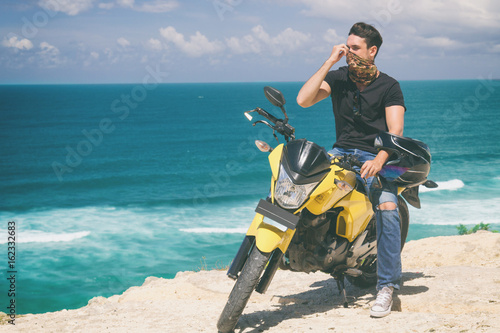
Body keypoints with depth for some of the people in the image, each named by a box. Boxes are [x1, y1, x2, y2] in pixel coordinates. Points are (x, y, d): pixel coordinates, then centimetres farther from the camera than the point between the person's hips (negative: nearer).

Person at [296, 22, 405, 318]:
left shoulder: (389, 86, 0)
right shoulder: (338, 77, 8)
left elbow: (396, 131, -11)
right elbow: (304, 100, -7)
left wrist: (379, 160, -31)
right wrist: (329, 61, -8)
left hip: (376, 157, -3)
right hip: (341, 152, 4)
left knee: (387, 207, -28)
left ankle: (387, 286, -23)